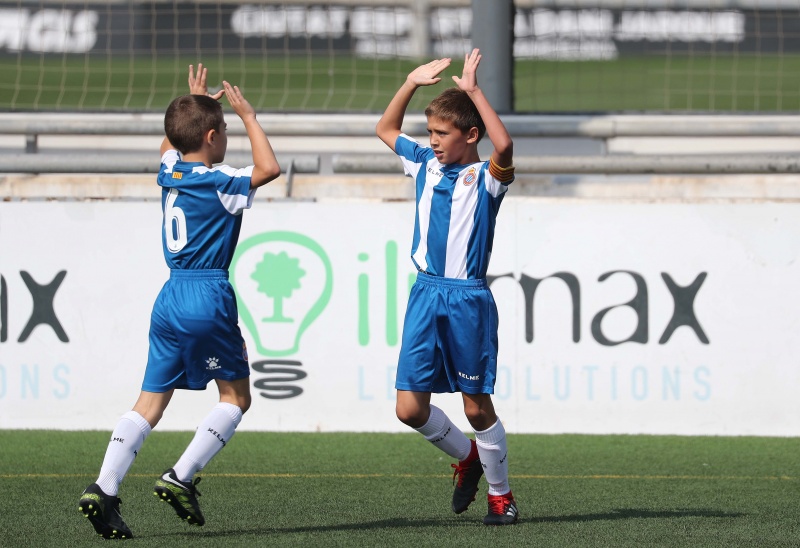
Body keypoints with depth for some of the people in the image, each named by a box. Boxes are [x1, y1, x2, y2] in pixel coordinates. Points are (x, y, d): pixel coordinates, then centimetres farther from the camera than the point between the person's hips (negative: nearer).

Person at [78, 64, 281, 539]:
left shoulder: (170, 173, 10)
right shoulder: (216, 183, -11)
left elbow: (168, 146, 33)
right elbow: (269, 167, -6)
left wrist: (195, 105, 38)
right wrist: (248, 116, 1)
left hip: (170, 299, 7)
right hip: (210, 299, -7)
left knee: (151, 402, 6)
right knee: (236, 395, 9)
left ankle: (104, 487, -9)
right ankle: (181, 478, -4)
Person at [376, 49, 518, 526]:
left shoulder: (485, 178, -6)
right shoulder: (426, 165, 12)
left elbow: (504, 146, -29)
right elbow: (386, 129, 28)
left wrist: (473, 91, -24)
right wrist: (412, 84, 14)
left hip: (468, 300, -5)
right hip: (426, 295, 5)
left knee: (477, 406, 0)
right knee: (410, 408, 0)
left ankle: (501, 495, 16)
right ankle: (467, 458, 26)